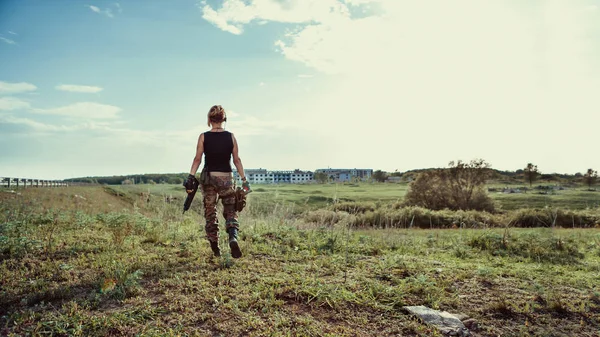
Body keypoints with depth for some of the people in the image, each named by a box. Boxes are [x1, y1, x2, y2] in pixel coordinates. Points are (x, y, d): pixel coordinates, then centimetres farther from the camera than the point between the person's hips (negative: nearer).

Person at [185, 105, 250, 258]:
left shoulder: (203, 137, -3)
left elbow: (197, 159, -7)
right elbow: (237, 160, 0)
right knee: (230, 211, 10)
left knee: (210, 213, 12)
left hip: (208, 177, 0)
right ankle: (233, 237, -16)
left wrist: (191, 178, -5)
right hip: (226, 177, 0)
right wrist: (244, 179, 5)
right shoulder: (231, 137, 0)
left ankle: (215, 248, 17)